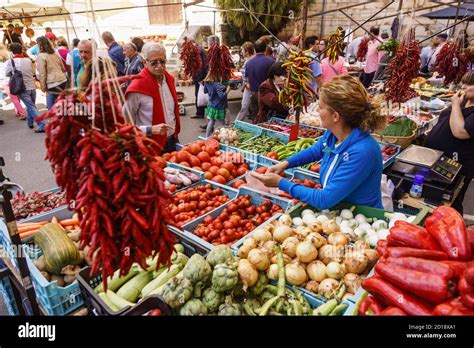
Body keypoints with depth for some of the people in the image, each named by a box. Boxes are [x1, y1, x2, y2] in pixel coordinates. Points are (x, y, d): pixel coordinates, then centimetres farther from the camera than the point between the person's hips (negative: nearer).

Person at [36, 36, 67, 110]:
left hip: (53, 84, -8)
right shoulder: (55, 53, 13)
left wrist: (43, 87, -1)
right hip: (63, 81, 8)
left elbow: (42, 73, -8)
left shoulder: (41, 56, -7)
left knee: (52, 107, -2)